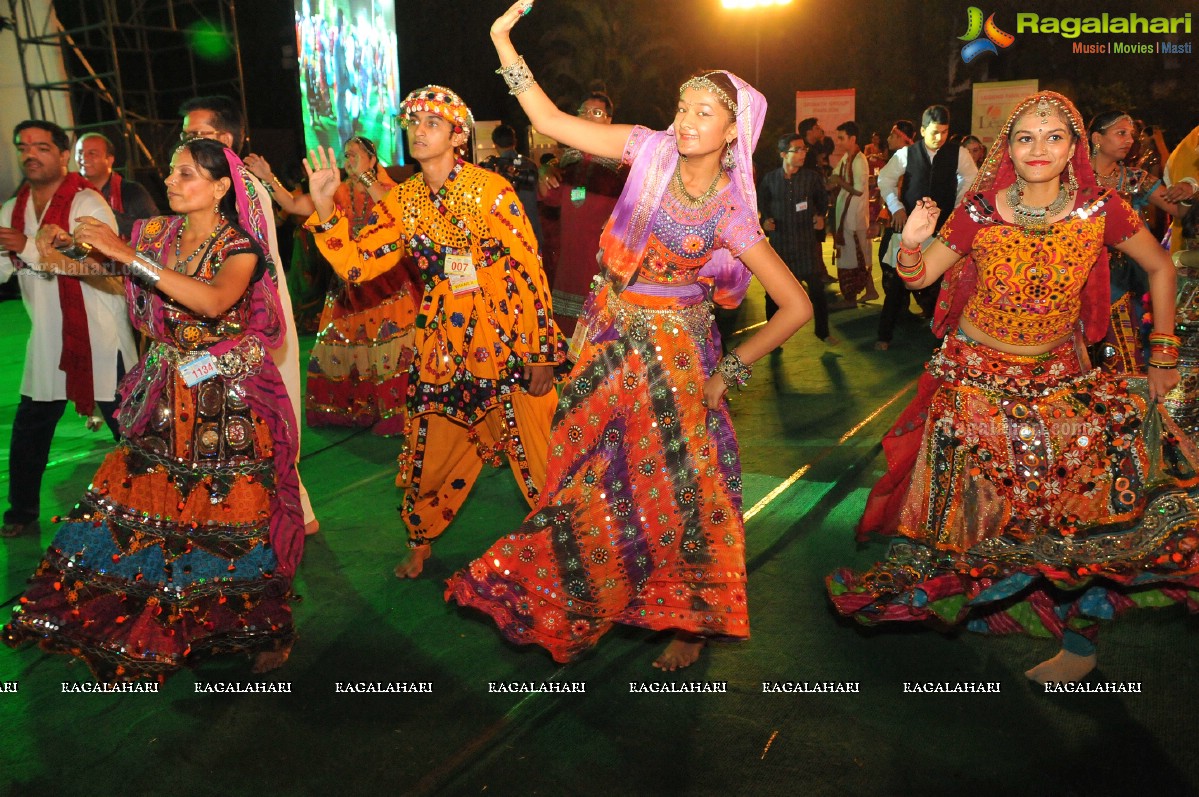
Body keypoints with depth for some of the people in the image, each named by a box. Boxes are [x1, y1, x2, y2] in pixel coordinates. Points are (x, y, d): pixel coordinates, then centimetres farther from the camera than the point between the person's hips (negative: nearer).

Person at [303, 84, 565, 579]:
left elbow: (529, 272, -10)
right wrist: (324, 207, -11)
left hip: (505, 341, -4)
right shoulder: (404, 199, 5)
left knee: (536, 454, 2)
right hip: (441, 344, 4)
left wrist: (541, 353, -10)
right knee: (431, 455, 14)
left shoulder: (491, 190, -10)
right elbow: (356, 262, 2)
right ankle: (419, 546, 38)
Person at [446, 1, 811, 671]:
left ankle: (692, 623, 27)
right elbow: (551, 121, -5)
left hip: (673, 349, -3)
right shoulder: (651, 150, -6)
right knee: (590, 472, 13)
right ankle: (578, 604, 37)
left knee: (676, 488, 5)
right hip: (610, 335, 4)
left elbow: (797, 307, -11)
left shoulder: (731, 215, -13)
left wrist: (729, 370, -9)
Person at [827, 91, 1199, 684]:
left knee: (1086, 503, -5)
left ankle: (1080, 639, 14)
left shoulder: (1101, 211, -9)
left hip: (1060, 379, 1)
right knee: (976, 501, 9)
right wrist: (911, 243, -26)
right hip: (977, 377, 0)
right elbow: (919, 277, -4)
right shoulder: (980, 212, -10)